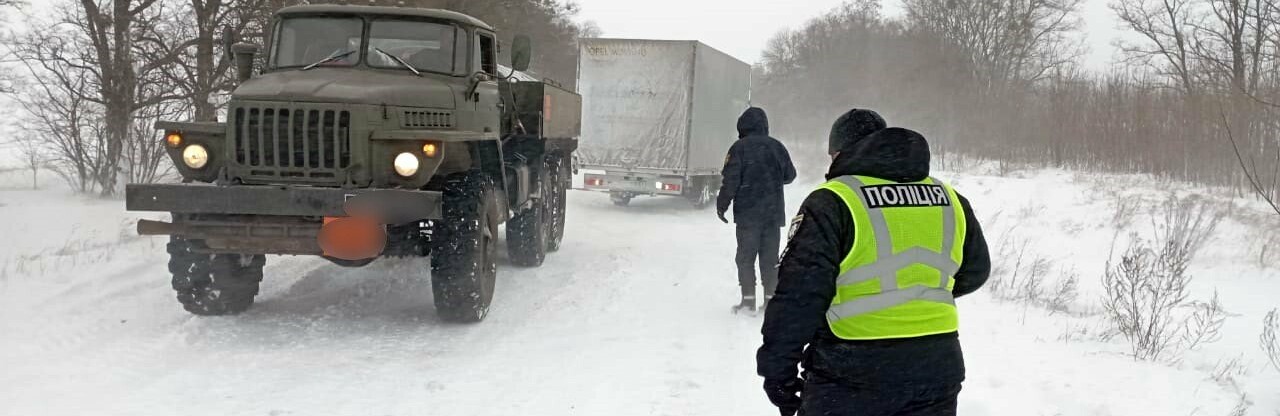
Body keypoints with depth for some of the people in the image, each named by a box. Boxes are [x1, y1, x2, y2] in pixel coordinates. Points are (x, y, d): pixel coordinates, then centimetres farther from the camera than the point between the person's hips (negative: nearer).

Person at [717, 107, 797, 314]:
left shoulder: (739, 147, -9)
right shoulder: (777, 147, 5)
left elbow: (731, 180, -12)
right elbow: (790, 175, 15)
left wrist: (722, 205, -3)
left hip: (747, 213, -4)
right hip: (773, 213, 4)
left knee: (746, 256, 4)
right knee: (770, 256, 10)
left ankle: (748, 299, 1)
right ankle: (771, 298, 10)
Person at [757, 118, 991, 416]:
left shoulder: (832, 202, -12)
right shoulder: (949, 200, 6)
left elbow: (798, 296, -16)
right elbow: (974, 272, 20)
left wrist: (779, 369, -7)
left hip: (855, 372, -5)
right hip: (936, 368, 5)